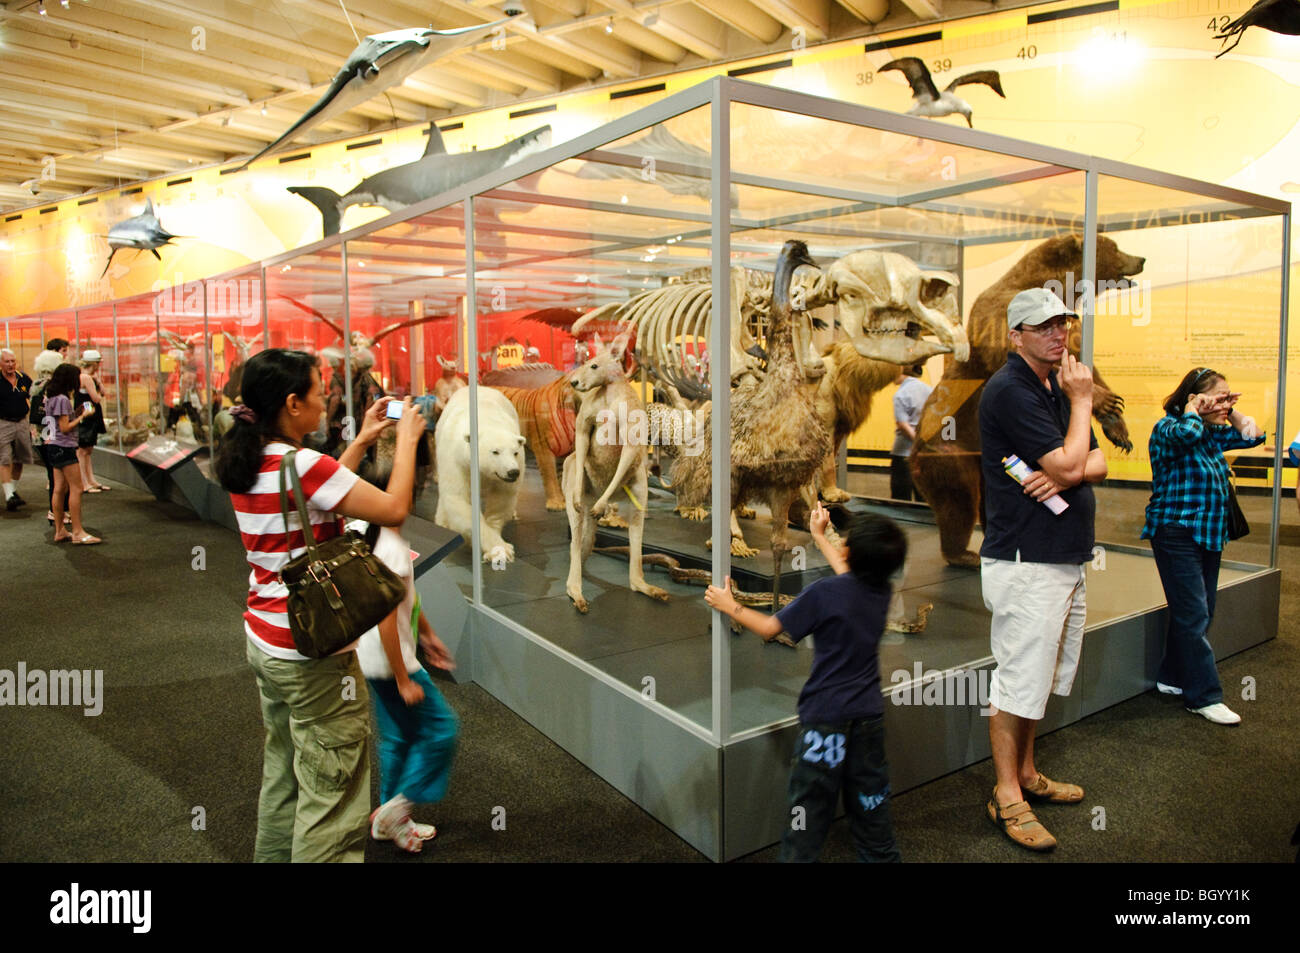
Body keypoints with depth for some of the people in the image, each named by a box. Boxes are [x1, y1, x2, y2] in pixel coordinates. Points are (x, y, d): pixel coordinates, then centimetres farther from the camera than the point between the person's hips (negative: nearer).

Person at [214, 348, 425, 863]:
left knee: (283, 772, 25)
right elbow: (394, 510, -21)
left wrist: (361, 442, 14)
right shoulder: (304, 465, -23)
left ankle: (274, 853, 39)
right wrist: (407, 440, -8)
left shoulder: (245, 464, 3)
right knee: (332, 795, 3)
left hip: (265, 641, 9)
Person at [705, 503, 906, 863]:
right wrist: (819, 535, 35)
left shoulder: (824, 593, -17)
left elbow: (770, 628, -9)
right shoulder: (880, 591, 1)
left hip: (826, 716, -6)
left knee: (810, 804, 4)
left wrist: (730, 605, 7)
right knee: (869, 801, 17)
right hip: (869, 715, 6)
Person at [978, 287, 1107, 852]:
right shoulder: (1010, 390, -14)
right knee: (1019, 679, -2)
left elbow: (1095, 464, 12)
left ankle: (1025, 772, 31)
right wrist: (1083, 402, -6)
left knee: (1042, 676, 17)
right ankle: (1006, 795, 10)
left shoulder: (1059, 387, 16)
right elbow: (1067, 464, -20)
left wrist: (1068, 473, -11)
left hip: (1067, 560, 9)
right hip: (1025, 563, -9)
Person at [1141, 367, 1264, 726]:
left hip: (1209, 535, 9)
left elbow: (1253, 436, 23)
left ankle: (1172, 677, 22)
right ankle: (1204, 696, -2)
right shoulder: (1168, 428, -11)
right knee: (1194, 615, -7)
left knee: (1200, 613, 11)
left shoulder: (1211, 434, 14)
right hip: (1176, 532, -9)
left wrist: (1231, 412, 10)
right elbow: (1187, 433, -34)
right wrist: (1192, 410, -14)